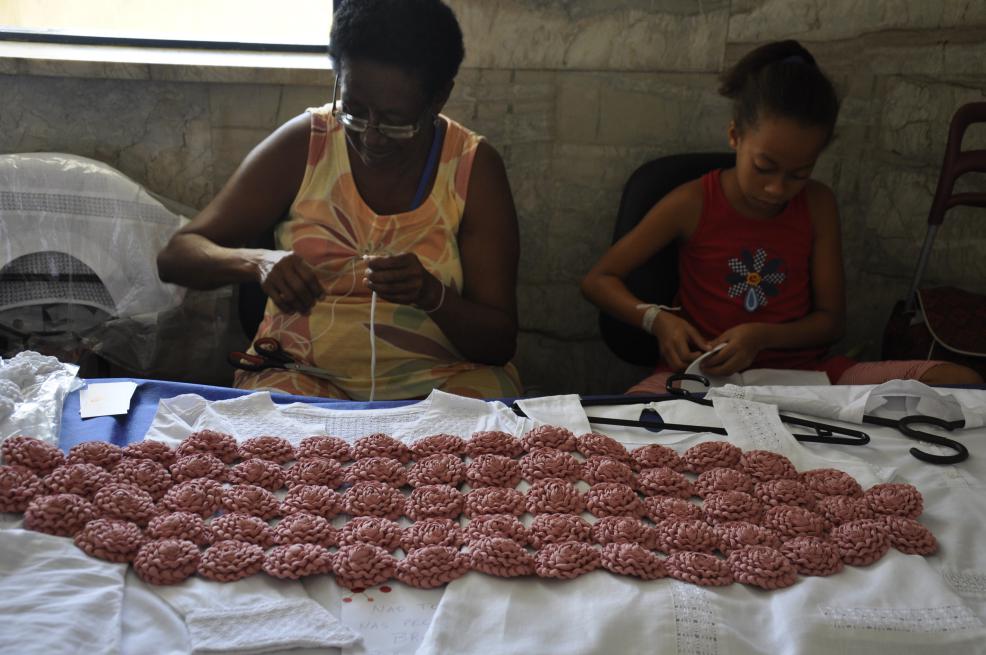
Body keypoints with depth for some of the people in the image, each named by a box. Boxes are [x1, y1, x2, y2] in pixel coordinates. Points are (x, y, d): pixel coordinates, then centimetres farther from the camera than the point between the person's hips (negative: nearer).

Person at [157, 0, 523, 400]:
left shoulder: (474, 169, -5)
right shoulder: (302, 146, -4)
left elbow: (500, 341, -6)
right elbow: (176, 256, -5)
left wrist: (433, 295, -27)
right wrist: (257, 262, -26)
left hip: (436, 377, 1)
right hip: (303, 372, 0)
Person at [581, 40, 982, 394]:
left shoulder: (817, 205, 3)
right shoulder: (692, 204, -6)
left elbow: (831, 320, 5)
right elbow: (598, 280, 0)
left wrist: (762, 336, -16)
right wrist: (657, 319, -21)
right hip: (708, 376, -3)